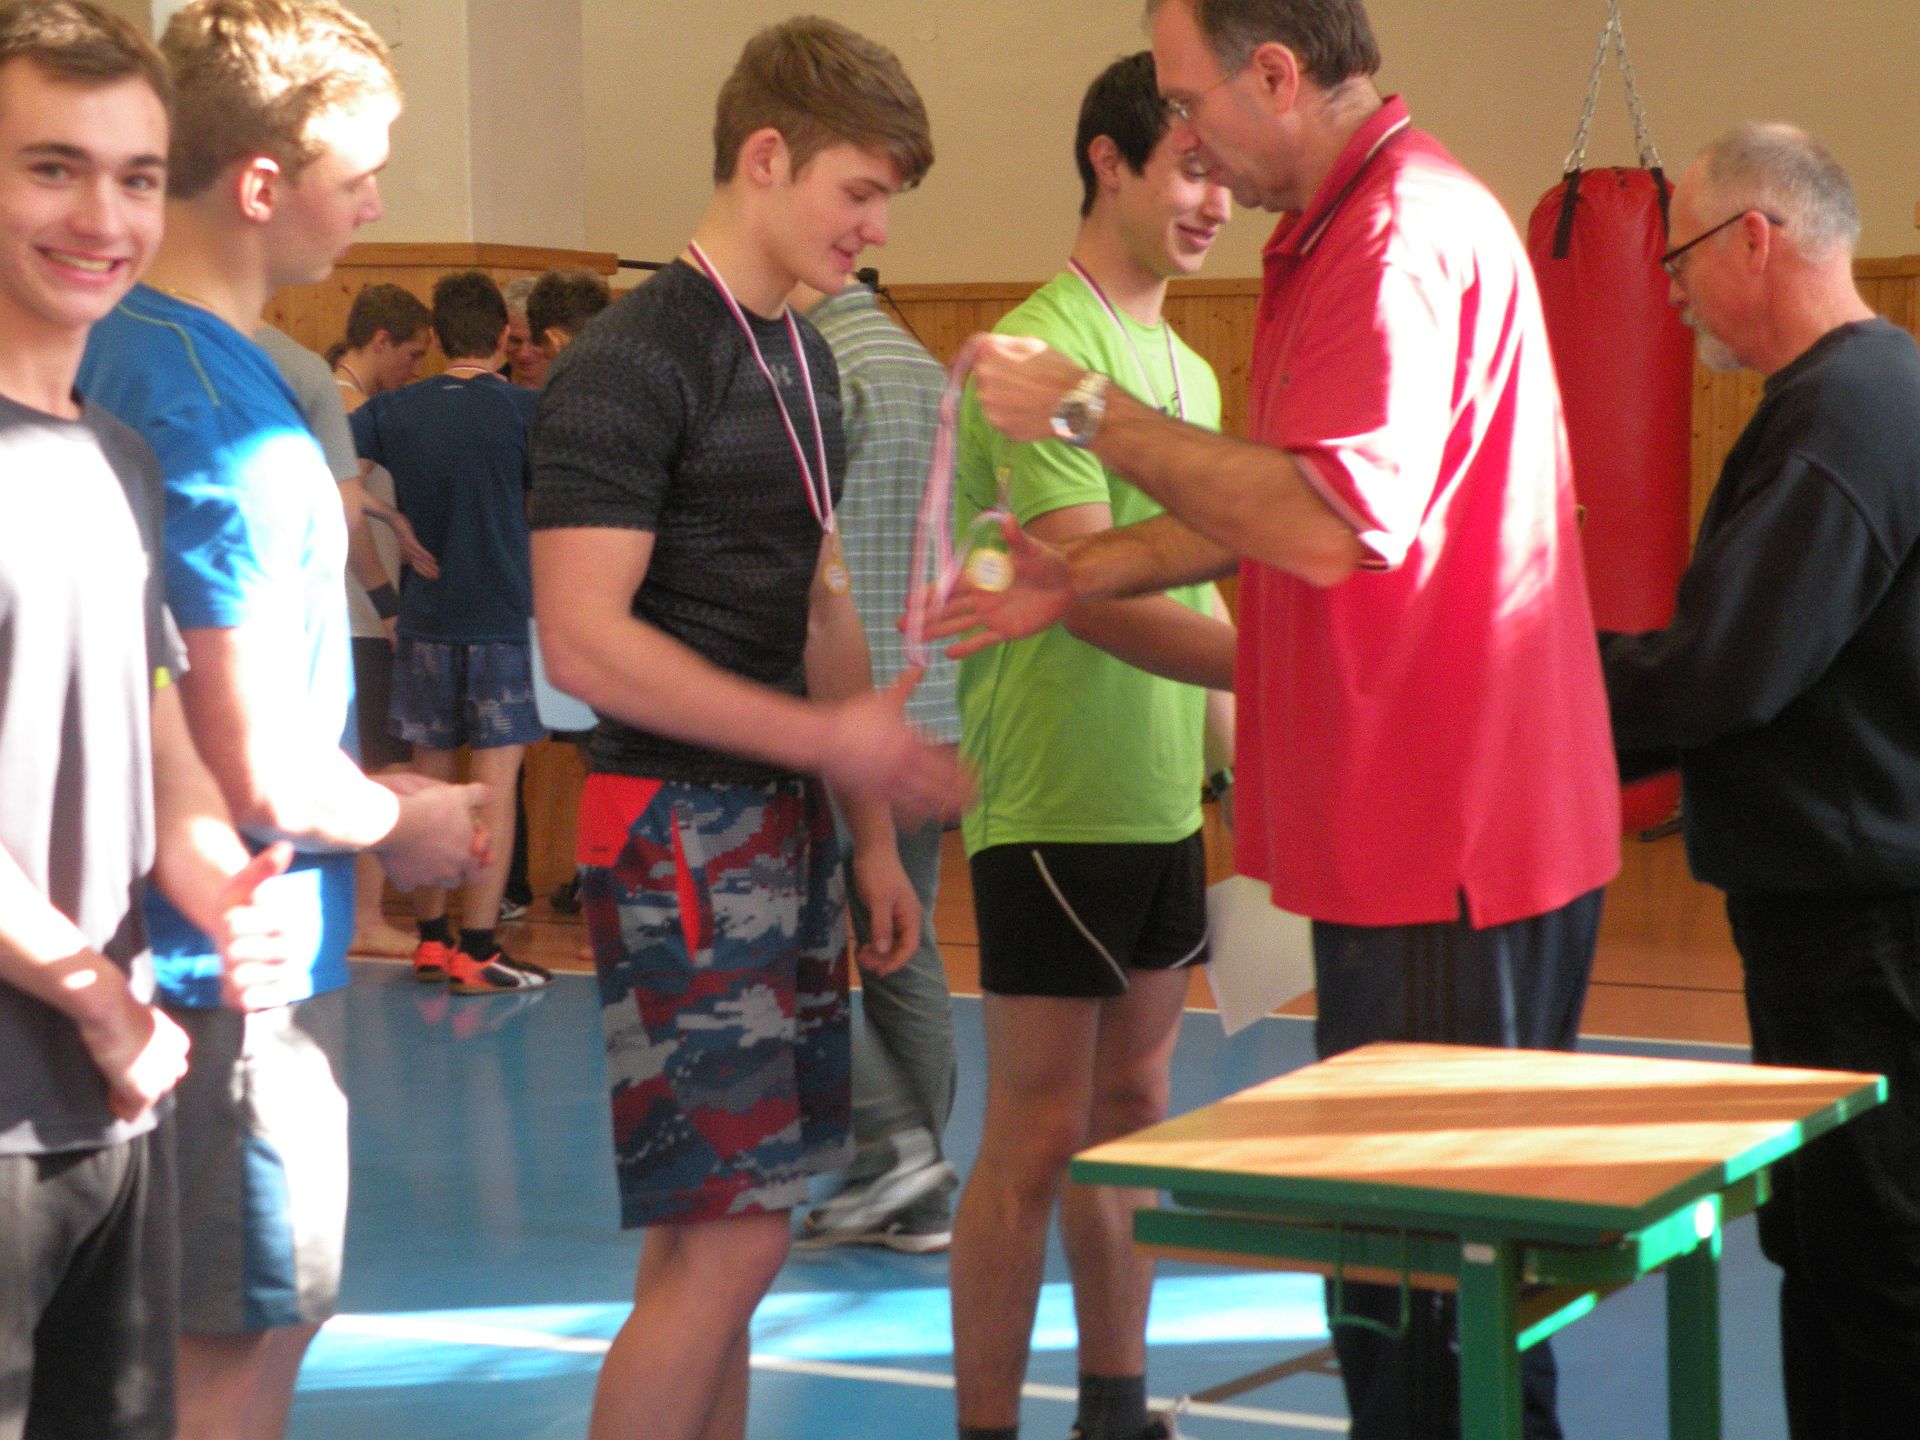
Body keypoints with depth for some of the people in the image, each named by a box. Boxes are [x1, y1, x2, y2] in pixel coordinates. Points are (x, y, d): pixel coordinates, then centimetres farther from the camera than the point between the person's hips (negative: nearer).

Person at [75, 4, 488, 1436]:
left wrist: (371, 797, 13)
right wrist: (403, 820, -5)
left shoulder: (125, 354, 7)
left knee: (268, 1319, 19)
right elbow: (261, 780, -24)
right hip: (237, 954, -9)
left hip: (195, 941, 9)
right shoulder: (227, 421, -23)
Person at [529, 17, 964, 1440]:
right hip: (680, 828, -8)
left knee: (714, 1231, 11)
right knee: (727, 1240, -9)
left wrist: (872, 834, 16)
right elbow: (583, 641, -19)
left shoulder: (807, 359, 14)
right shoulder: (632, 362, -13)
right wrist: (830, 737, -19)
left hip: (784, 826, 8)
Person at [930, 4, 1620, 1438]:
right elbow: (1267, 508, 25)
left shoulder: (1407, 233, -18)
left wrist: (1093, 412, -20)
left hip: (1451, 845, -11)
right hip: (1402, 833, 11)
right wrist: (1082, 574, 19)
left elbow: (1329, 523, -28)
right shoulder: (1343, 230, 17)